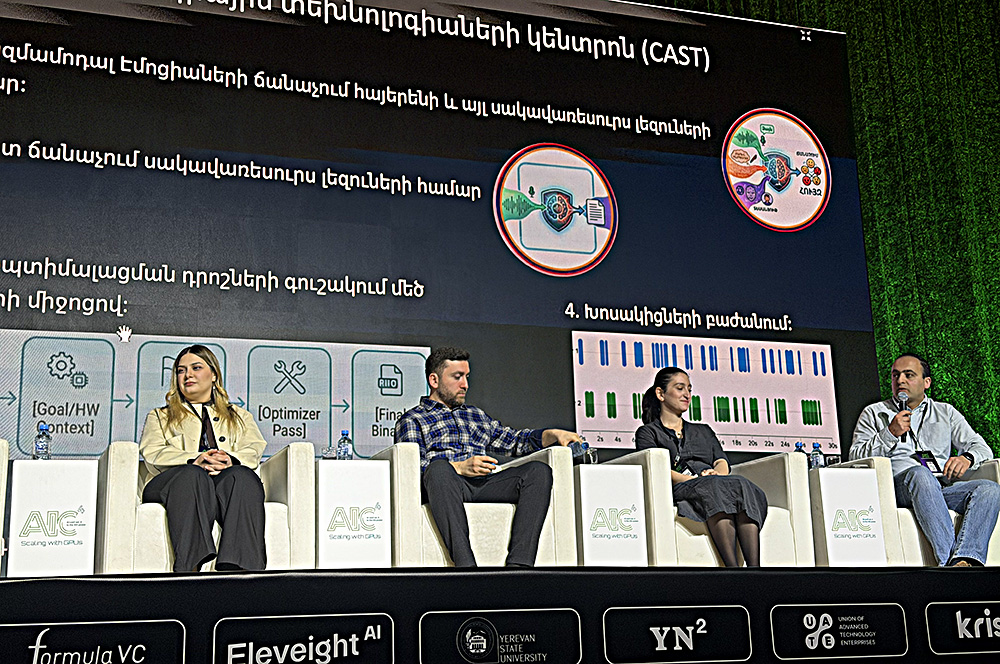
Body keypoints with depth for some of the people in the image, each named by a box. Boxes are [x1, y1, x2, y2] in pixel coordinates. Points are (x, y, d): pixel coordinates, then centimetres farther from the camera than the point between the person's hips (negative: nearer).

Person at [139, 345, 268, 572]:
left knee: (242, 476, -38)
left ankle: (240, 569, -56)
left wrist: (231, 460, -14)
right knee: (193, 475, -39)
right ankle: (189, 568, -56)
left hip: (227, 483, 1)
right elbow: (153, 454, 10)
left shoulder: (240, 417, 34)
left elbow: (253, 450, 13)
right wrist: (195, 460, -12)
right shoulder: (159, 417, 32)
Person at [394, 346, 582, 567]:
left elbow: (513, 440, 32)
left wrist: (553, 435, 14)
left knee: (539, 471, -20)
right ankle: (465, 564, -49)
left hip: (484, 484, 5)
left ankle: (519, 564, -36)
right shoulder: (412, 420, 16)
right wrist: (459, 467, -15)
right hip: (447, 484, -5)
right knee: (439, 467, -39)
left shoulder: (476, 416, 35)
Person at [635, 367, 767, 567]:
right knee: (714, 487, -39)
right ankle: (732, 567, -54)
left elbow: (722, 463, 17)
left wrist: (717, 473, -9)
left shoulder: (704, 431, 35)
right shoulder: (648, 433, 19)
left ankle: (754, 567, -50)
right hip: (679, 491, -4)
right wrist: (692, 479, -16)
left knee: (742, 485, -33)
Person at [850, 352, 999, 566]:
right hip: (897, 483, -3)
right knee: (921, 474, -38)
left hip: (943, 487, 3)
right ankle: (949, 559, -49)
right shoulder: (874, 413, 21)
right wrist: (890, 434, -4)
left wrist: (966, 458, -6)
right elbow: (855, 457, 9)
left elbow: (981, 448, 18)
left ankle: (966, 559, -47)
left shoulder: (946, 412, 27)